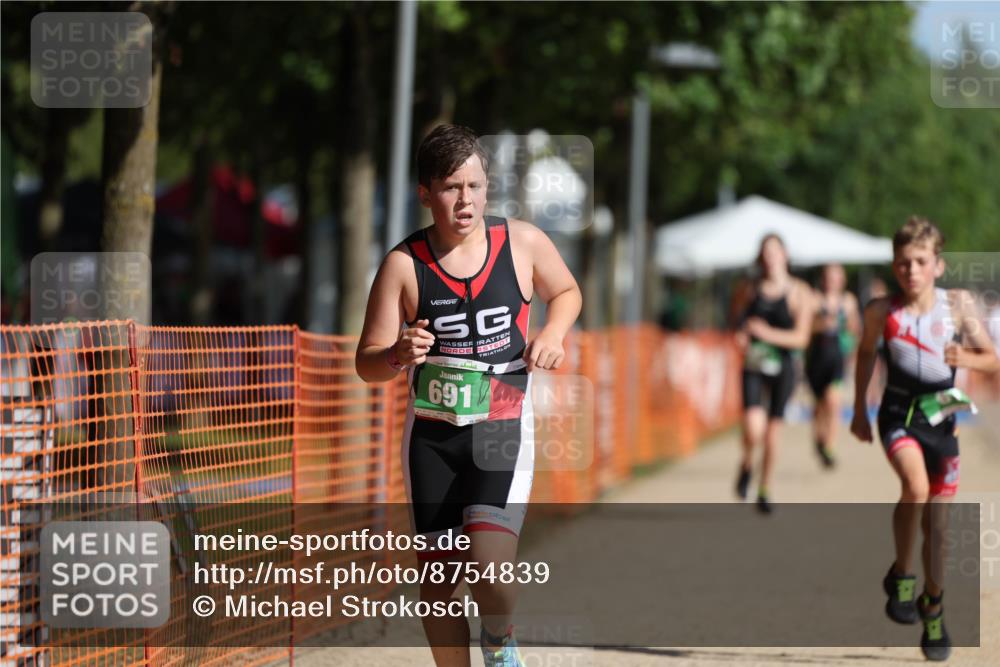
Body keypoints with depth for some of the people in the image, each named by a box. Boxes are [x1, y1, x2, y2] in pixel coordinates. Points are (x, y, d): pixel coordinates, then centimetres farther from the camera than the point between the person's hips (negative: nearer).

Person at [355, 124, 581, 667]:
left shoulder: (522, 243, -3)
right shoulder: (404, 264, -7)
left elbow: (567, 292, 18)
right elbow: (366, 363, -4)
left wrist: (552, 334, -3)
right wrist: (400, 355, -26)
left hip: (502, 428, -1)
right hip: (431, 434, 1)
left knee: (489, 565, -20)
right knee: (439, 572, 5)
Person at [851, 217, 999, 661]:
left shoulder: (958, 304, -4)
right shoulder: (882, 311, -5)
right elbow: (866, 354, 14)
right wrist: (859, 411, 18)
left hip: (941, 416, 2)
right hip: (899, 413, -2)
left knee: (937, 521, 8)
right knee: (916, 486, -30)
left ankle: (933, 605, 28)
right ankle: (901, 574, -10)